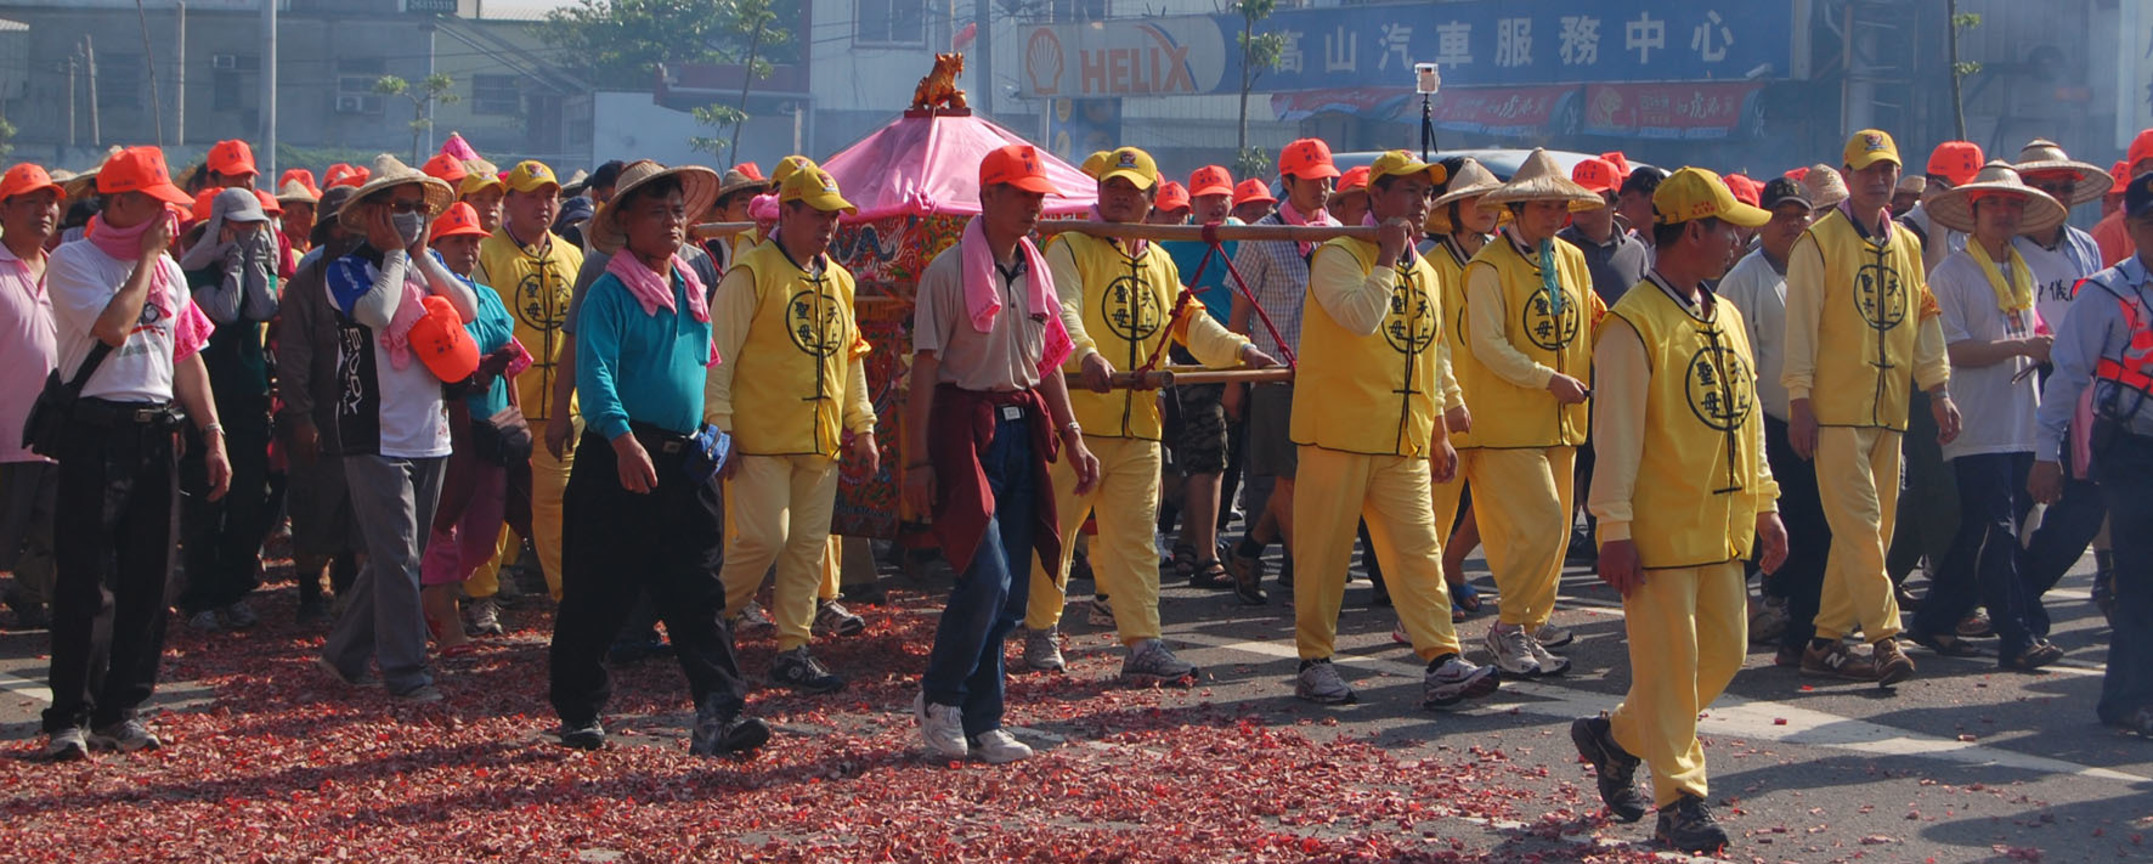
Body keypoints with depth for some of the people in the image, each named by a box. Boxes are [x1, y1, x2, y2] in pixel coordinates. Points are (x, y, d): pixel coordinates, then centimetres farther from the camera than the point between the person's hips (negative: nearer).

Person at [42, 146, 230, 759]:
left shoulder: (167, 269, 14)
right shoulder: (72, 261, -6)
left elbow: (188, 357, 17)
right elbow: (114, 325, -21)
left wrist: (213, 436, 11)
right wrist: (146, 255, -12)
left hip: (157, 432, 6)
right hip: (96, 432, -6)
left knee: (148, 580, 7)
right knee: (87, 582, -5)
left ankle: (120, 711, 16)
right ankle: (69, 717, 1)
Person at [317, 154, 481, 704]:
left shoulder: (424, 267, 14)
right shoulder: (346, 271, -4)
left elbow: (469, 308, -1)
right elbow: (377, 313, -23)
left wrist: (423, 256, -3)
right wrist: (393, 255, -10)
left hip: (428, 436, 6)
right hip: (376, 437, -6)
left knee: (398, 556, 11)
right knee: (397, 558, -10)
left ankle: (346, 654, 23)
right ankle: (406, 673, -5)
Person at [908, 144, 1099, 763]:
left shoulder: (1035, 271, 13)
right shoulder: (950, 271, -8)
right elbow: (925, 366, -10)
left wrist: (1070, 435, 13)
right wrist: (918, 459, -13)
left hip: (1022, 429, 7)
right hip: (967, 427, -7)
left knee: (1009, 591, 5)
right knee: (986, 575, -15)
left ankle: (980, 724, 13)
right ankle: (938, 700, 5)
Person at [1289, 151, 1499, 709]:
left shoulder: (1426, 273, 17)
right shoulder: (1339, 256, -6)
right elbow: (1360, 316, -26)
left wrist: (1440, 434, 22)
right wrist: (1388, 256, -17)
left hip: (1405, 442, 6)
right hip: (1339, 432, -6)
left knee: (1420, 551, -2)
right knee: (1325, 552, 0)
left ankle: (1443, 662, -6)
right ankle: (1314, 661, 10)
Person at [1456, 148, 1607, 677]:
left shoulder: (1572, 260, 11)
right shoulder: (1490, 266, -10)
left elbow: (1584, 329, 21)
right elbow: (1487, 345, -15)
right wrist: (1548, 379, -18)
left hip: (1561, 420, 7)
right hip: (1510, 419, -7)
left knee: (1555, 527, 10)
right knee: (1540, 523, -14)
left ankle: (1533, 621, 23)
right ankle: (1510, 629, -2)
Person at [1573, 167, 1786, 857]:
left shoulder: (1727, 319, 14)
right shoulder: (1633, 324, -13)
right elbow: (1616, 432, -15)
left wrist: (1764, 506, 17)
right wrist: (1615, 529, -17)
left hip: (1722, 527, 8)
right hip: (1661, 529, -8)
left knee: (1723, 653, 11)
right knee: (1669, 664, -3)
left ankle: (1616, 737, 29)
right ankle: (1680, 802, 6)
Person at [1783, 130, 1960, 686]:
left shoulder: (1907, 244, 14)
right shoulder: (1819, 241, -4)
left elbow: (1923, 321, 17)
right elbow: (1801, 322, -6)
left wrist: (1938, 390, 9)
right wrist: (1800, 399, -11)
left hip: (1888, 408, 6)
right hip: (1837, 407, -6)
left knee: (1873, 528, 6)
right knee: (1859, 524, -12)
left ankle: (1827, 640, 13)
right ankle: (1884, 638, -12)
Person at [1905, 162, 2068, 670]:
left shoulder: (2023, 274, 19)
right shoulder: (1951, 274, -4)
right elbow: (1954, 350, -12)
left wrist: (2045, 351, 6)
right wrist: (2021, 346, -19)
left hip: (2021, 426, 7)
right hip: (1978, 428, -7)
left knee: (1982, 535, 9)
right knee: (1996, 533, -9)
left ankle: (1935, 622, 20)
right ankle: (2018, 638, -10)